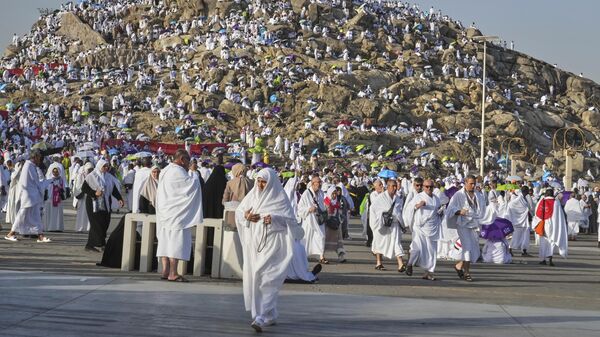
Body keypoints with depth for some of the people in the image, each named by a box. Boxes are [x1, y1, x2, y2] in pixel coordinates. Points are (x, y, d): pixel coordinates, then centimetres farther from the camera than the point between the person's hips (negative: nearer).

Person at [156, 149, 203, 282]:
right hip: (176, 214, -9)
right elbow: (193, 184, -17)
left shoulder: (165, 171, 15)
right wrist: (195, 177, 3)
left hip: (164, 213, 9)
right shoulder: (178, 171, -14)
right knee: (176, 241, -7)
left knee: (165, 241, 8)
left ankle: (165, 270, 8)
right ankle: (172, 273, -9)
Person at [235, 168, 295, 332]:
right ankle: (270, 316, 22)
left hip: (272, 243, -6)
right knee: (252, 278, 8)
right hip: (253, 243, 6)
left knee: (266, 279, -15)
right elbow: (238, 212, 16)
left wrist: (274, 219, -21)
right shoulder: (252, 195, 9)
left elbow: (291, 220, -5)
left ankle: (261, 317, -19)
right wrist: (245, 216, -5)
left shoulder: (280, 199, -5)